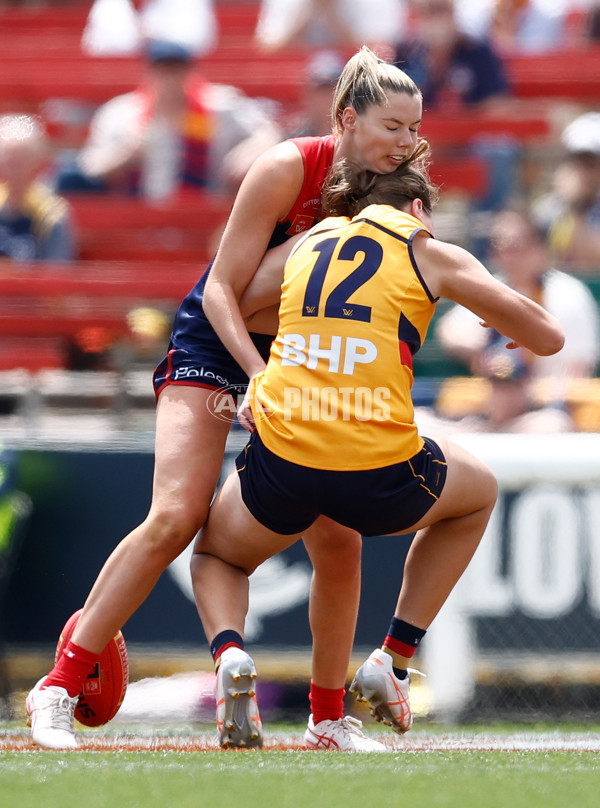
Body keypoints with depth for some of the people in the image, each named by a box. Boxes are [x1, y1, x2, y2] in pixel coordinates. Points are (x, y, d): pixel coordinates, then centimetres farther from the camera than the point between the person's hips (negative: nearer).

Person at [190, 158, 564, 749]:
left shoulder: (308, 241, 20)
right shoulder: (432, 253, 10)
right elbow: (548, 338, 13)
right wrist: (507, 324, 33)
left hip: (280, 457, 2)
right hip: (380, 470, -2)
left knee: (217, 555, 33)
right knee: (479, 493, 32)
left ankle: (230, 653, -2)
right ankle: (393, 661, 22)